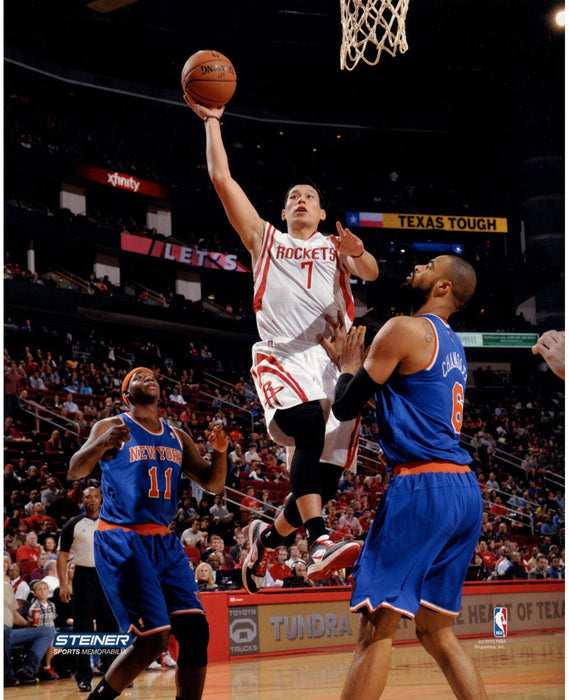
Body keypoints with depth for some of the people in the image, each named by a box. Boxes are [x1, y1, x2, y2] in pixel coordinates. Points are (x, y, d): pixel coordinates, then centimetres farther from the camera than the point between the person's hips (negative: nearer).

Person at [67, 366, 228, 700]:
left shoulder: (178, 438, 16)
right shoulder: (112, 427, 0)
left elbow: (212, 484, 17)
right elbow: (75, 472, -11)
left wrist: (220, 452, -4)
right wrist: (102, 444, -32)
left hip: (164, 541, 6)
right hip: (121, 540, -6)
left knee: (196, 631, -5)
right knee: (154, 638, -15)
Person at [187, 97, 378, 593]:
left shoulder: (336, 247, 24)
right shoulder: (265, 237, 22)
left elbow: (371, 274, 4)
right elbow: (221, 178, 17)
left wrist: (359, 253, -17)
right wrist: (212, 122, 16)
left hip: (335, 360, 3)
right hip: (283, 357, -2)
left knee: (326, 476, -2)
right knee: (309, 424, -35)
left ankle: (266, 537, 25)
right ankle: (320, 542, -42)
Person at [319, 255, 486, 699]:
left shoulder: (405, 329, -5)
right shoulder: (452, 345, 21)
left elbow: (345, 407, -2)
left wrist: (347, 365, 16)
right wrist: (355, 362, 35)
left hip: (423, 487, -9)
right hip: (466, 492, 9)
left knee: (377, 627, -8)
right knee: (436, 631, 16)